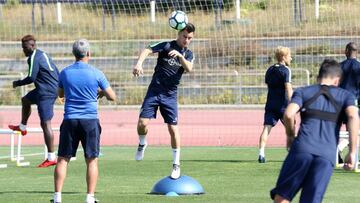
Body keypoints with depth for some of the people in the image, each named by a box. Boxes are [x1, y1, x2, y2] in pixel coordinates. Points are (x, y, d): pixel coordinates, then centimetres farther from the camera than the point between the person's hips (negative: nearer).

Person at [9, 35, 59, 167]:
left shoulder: (34, 58, -14)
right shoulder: (43, 55, 15)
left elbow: (31, 78, -19)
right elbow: (57, 73, 19)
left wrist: (17, 83, -3)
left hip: (46, 92, -10)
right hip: (52, 89, 10)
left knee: (45, 123, -10)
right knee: (25, 100, 32)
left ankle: (51, 158, -12)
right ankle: (22, 127, 52)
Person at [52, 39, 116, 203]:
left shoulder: (65, 73, 3)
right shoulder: (96, 74, -4)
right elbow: (112, 97, 0)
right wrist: (101, 92, 19)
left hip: (70, 120, 2)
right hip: (90, 121, -2)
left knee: (63, 159, 6)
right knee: (91, 160, 5)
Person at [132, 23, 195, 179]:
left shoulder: (188, 54, 8)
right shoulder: (166, 46, -3)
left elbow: (189, 69, -13)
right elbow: (147, 50, -19)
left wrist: (180, 56, -30)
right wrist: (139, 63, -38)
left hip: (170, 95, 2)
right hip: (154, 91, -2)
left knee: (173, 128, -3)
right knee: (142, 123, -14)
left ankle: (176, 165, 9)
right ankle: (142, 144, 20)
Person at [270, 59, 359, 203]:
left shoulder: (302, 92, 18)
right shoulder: (345, 96, 19)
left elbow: (289, 114, 0)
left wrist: (290, 135, 19)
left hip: (302, 148, 0)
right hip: (327, 155, 1)